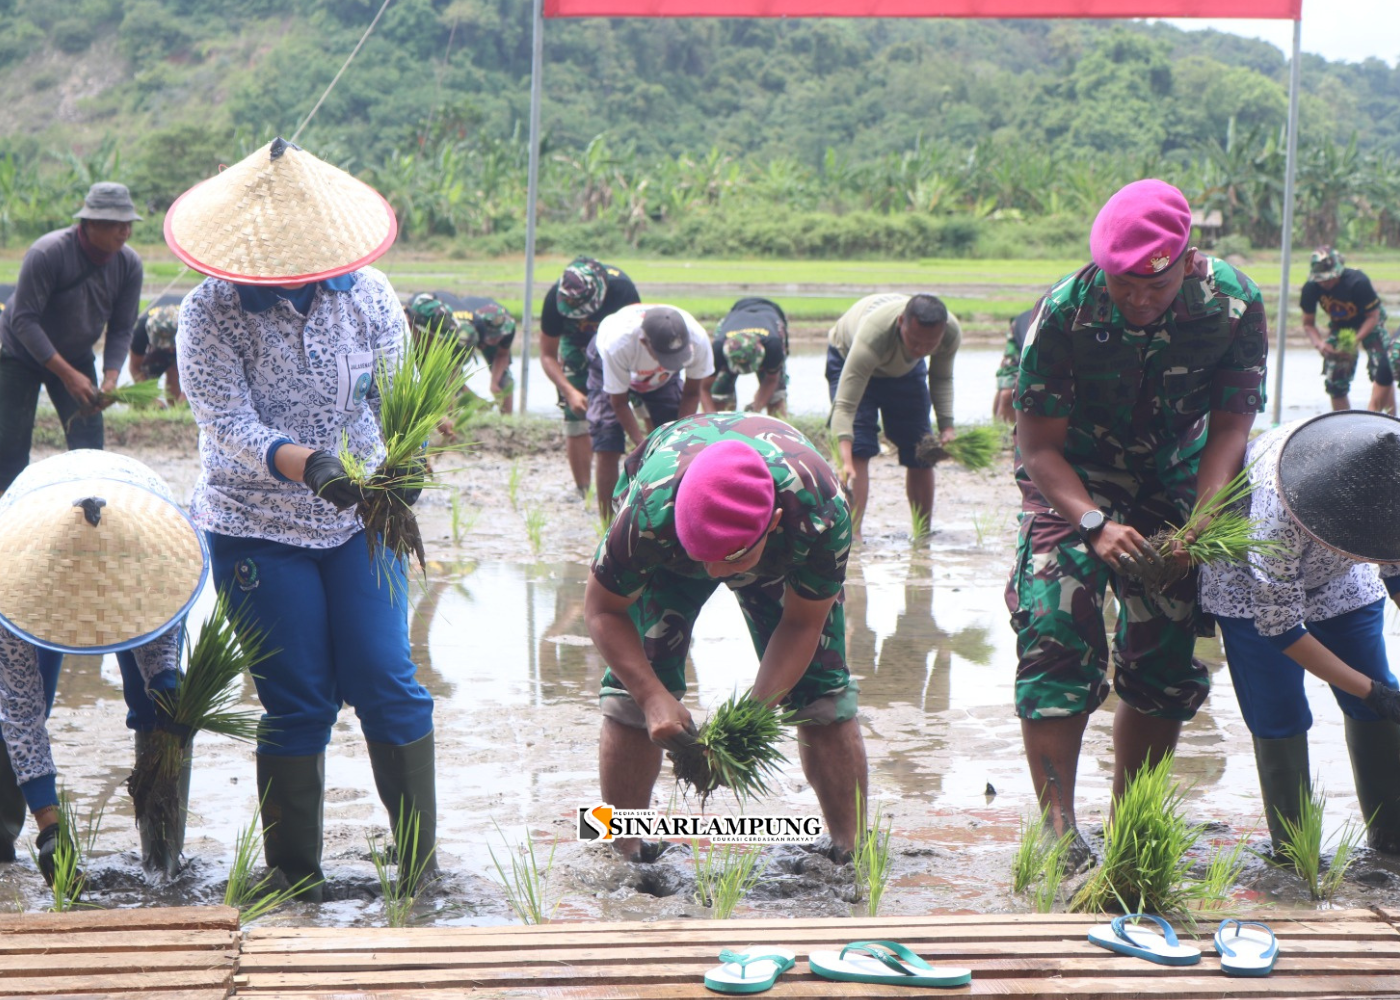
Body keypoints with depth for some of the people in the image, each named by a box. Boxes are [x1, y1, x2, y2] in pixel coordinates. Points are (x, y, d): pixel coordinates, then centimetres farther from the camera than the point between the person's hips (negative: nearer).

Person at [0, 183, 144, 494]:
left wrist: (110, 380, -23)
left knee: (89, 447, -4)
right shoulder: (47, 253, -29)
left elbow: (121, 329, -6)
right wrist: (68, 375, -32)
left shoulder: (129, 264, -13)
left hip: (76, 357, 5)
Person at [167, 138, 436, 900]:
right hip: (258, 531, -2)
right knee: (297, 702, 0)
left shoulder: (367, 295, -3)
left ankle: (422, 861, 10)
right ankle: (294, 877, 14)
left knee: (386, 685, -2)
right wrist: (306, 464, -39)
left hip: (360, 522, 2)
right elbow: (229, 426, -21)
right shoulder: (211, 314, -12)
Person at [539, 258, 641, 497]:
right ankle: (582, 490, 0)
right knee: (576, 418, -9)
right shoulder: (555, 298, -31)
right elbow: (548, 355, -18)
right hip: (577, 348, 1)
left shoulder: (622, 289, -36)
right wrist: (570, 392, -31)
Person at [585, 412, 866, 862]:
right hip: (666, 553, 0)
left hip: (786, 556, 1)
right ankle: (623, 855, 0)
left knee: (823, 692, -9)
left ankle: (853, 852, 5)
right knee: (633, 686, -14)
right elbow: (604, 609, -26)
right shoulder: (650, 510, -44)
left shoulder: (822, 514, -42)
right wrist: (654, 698, -38)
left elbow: (802, 624, -24)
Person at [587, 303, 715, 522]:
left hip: (663, 377, 3)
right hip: (610, 371, -3)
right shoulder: (618, 342, -44)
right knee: (607, 449, -15)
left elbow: (692, 394, -17)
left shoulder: (697, 340, -37)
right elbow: (619, 401, -27)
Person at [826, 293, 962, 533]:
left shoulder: (951, 332, -32)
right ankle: (852, 534, -24)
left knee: (920, 451, 3)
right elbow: (844, 406, -49)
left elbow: (941, 379, -8)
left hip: (906, 368, 4)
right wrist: (845, 463, -60)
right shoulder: (873, 335, -47)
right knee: (858, 449, -22)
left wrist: (946, 427, -21)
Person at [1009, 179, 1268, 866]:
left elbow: (1230, 424, -10)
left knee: (1166, 658, 1)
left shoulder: (1235, 305, -20)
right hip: (1071, 484, -2)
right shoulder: (1064, 311, -26)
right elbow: (1040, 445, -20)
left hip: (1172, 483, 3)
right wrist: (1095, 524, -35)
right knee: (1056, 644, -16)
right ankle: (1058, 830, -12)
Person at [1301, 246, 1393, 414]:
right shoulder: (1310, 288, -23)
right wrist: (1319, 343, -28)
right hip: (1339, 327, 3)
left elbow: (1373, 316, -22)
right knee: (1334, 381, -1)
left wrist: (1356, 340, -35)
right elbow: (1308, 323, -9)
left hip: (1368, 325, -3)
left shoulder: (1358, 282, -34)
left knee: (1383, 369, -21)